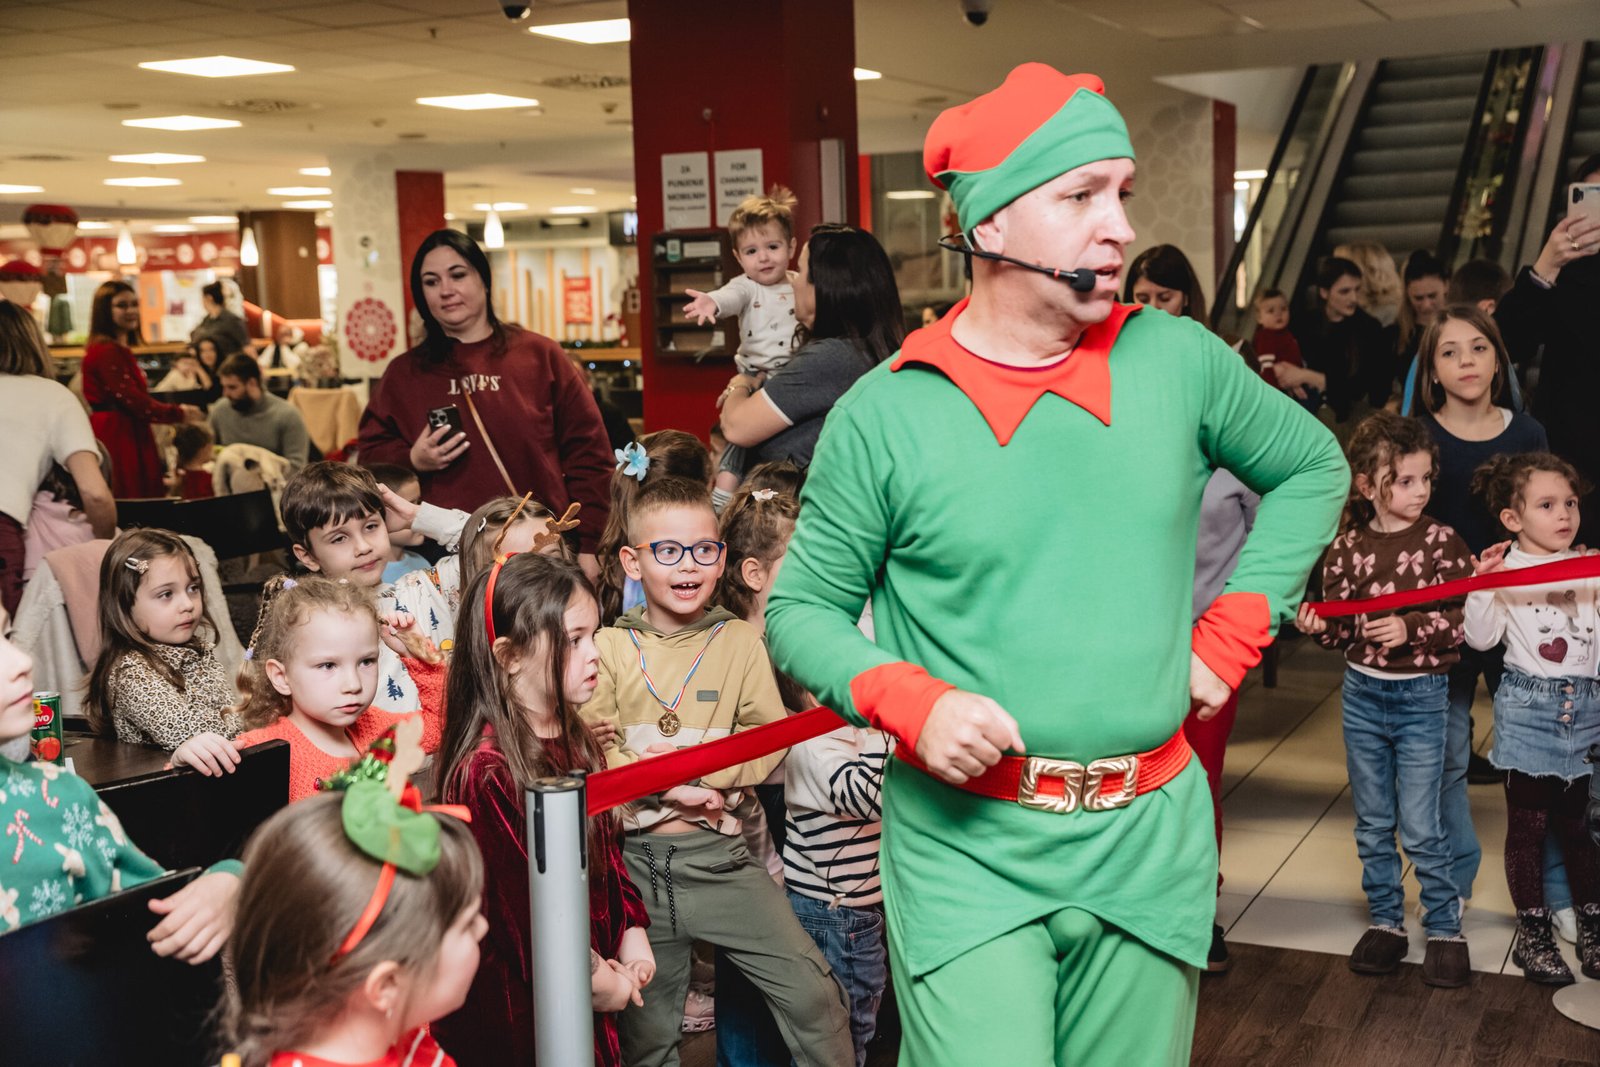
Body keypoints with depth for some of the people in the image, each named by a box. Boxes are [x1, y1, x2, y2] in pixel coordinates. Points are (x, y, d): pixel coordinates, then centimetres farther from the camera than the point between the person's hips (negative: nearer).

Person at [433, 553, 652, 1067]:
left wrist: (633, 934, 5)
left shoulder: (578, 744, 6)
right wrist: (591, 975, -13)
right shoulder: (484, 770, -22)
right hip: (520, 1001, -8)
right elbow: (515, 899, -20)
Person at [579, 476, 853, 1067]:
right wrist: (670, 787, -18)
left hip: (719, 854, 0)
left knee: (811, 990, -9)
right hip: (635, 857, 1)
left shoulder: (741, 640, 3)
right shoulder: (608, 647, 2)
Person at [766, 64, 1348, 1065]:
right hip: (965, 845, -3)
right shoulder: (883, 414, -6)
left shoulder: (1178, 360, 1)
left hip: (1149, 841, 3)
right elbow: (803, 609, 2)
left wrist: (1231, 634, 7)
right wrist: (910, 701, -15)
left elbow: (1312, 467, 17)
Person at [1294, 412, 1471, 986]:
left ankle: (1445, 927, 17)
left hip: (1422, 696, -3)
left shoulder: (1442, 542, -8)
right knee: (1373, 823, 13)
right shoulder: (1347, 548, -2)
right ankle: (1385, 920, 27)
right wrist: (1319, 624, -18)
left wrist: (1411, 629, -26)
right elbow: (1342, 626, 3)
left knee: (1420, 827, 0)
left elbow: (1463, 621, -10)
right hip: (1362, 694, 3)